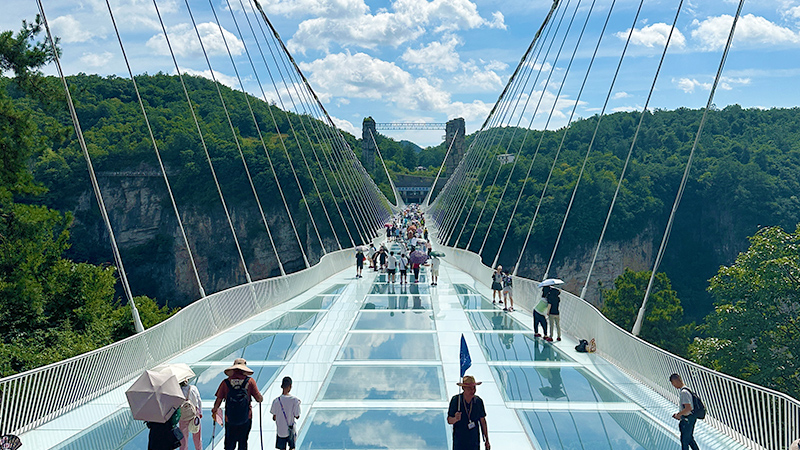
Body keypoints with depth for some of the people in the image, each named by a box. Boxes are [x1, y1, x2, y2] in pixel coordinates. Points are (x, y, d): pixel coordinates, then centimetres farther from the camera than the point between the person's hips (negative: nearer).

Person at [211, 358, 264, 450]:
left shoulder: (226, 382, -3)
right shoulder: (250, 381, -4)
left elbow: (219, 400, -2)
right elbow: (259, 399, -4)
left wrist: (214, 410, 16)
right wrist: (261, 399, 20)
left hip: (230, 419, 0)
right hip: (246, 418, 0)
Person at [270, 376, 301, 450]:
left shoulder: (276, 401, -14)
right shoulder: (295, 400, -15)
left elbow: (274, 418, -6)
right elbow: (297, 416, -6)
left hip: (281, 431, 0)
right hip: (291, 430, 0)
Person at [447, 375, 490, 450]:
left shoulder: (478, 401, -3)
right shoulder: (455, 400, -9)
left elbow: (482, 421, 7)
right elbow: (449, 420, -5)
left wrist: (486, 440, 9)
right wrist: (455, 419, -28)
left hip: (474, 441, 1)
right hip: (459, 440, -1)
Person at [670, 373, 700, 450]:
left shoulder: (684, 392, -24)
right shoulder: (687, 389, 8)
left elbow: (688, 408, -29)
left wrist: (678, 414, -16)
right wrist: (679, 414, 13)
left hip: (687, 420, -10)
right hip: (691, 418, 10)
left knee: (684, 440, 5)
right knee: (690, 438, 22)